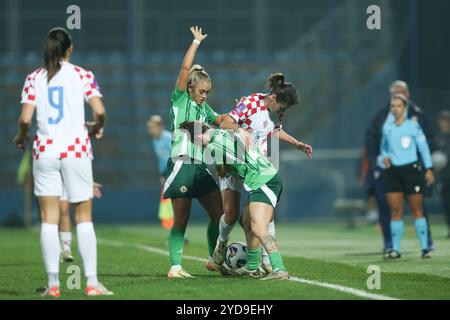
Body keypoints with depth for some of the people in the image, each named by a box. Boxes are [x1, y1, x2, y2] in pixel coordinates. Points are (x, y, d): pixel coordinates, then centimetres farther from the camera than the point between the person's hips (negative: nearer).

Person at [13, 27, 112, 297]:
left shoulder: (34, 78, 3)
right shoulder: (82, 75, 0)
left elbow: (26, 118, -4)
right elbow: (99, 111, -9)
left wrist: (21, 136, 16)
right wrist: (97, 128, 12)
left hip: (45, 150, 1)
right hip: (76, 148, -1)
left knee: (49, 218, 4)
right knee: (84, 217, 5)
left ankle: (53, 283, -1)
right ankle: (92, 282, -1)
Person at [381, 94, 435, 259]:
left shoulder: (413, 126, -2)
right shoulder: (387, 127, 8)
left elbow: (424, 147, 1)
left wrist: (429, 169, -3)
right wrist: (385, 156, 1)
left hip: (411, 169, -3)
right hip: (393, 171, 3)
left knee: (417, 210, -2)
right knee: (395, 211, 1)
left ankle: (425, 247, 2)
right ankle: (395, 249, 2)